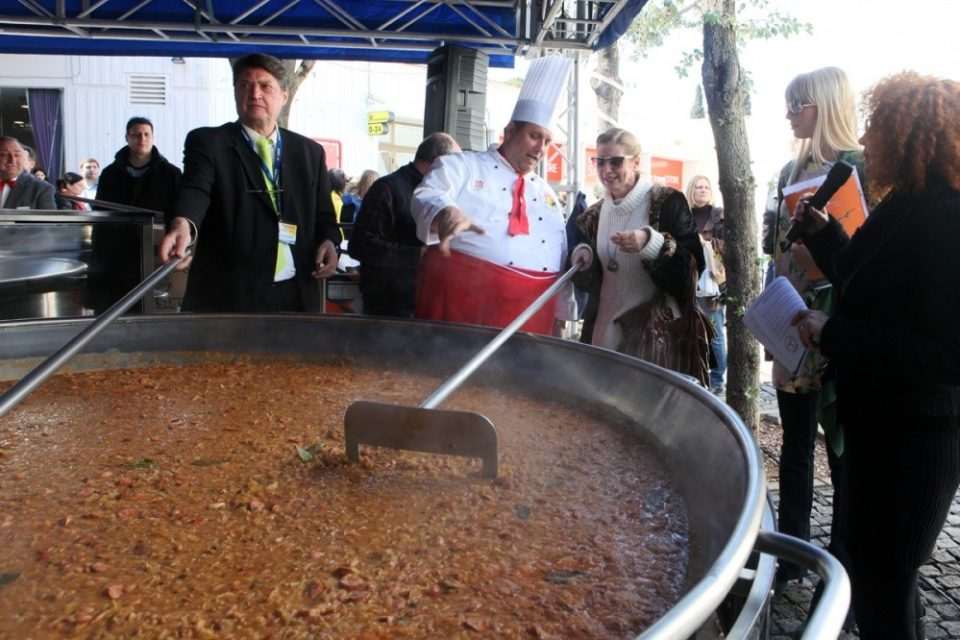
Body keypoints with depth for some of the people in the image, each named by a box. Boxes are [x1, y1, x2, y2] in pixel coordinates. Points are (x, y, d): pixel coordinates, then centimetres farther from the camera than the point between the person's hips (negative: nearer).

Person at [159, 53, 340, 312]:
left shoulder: (309, 151, 11)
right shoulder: (208, 142, 0)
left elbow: (324, 215, 16)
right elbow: (195, 191, -17)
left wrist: (328, 241, -6)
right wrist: (182, 225, -38)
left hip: (296, 296, 3)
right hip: (227, 295, -3)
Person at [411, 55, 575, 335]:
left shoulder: (546, 193, 22)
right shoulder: (462, 165, 6)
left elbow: (560, 257, 23)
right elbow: (428, 196, -12)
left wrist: (559, 317, 18)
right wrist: (447, 212, -36)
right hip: (460, 299, -5)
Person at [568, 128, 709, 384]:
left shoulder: (667, 202, -8)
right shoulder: (595, 214, 9)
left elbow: (693, 263, -14)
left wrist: (651, 242, -28)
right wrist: (582, 257, -7)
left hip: (657, 328, -5)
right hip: (606, 328, 5)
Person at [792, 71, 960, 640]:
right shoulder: (908, 207, 8)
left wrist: (833, 335, -25)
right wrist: (822, 231, 12)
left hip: (914, 436, -9)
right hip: (885, 422, 9)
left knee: (881, 582, 4)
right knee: (879, 572, 23)